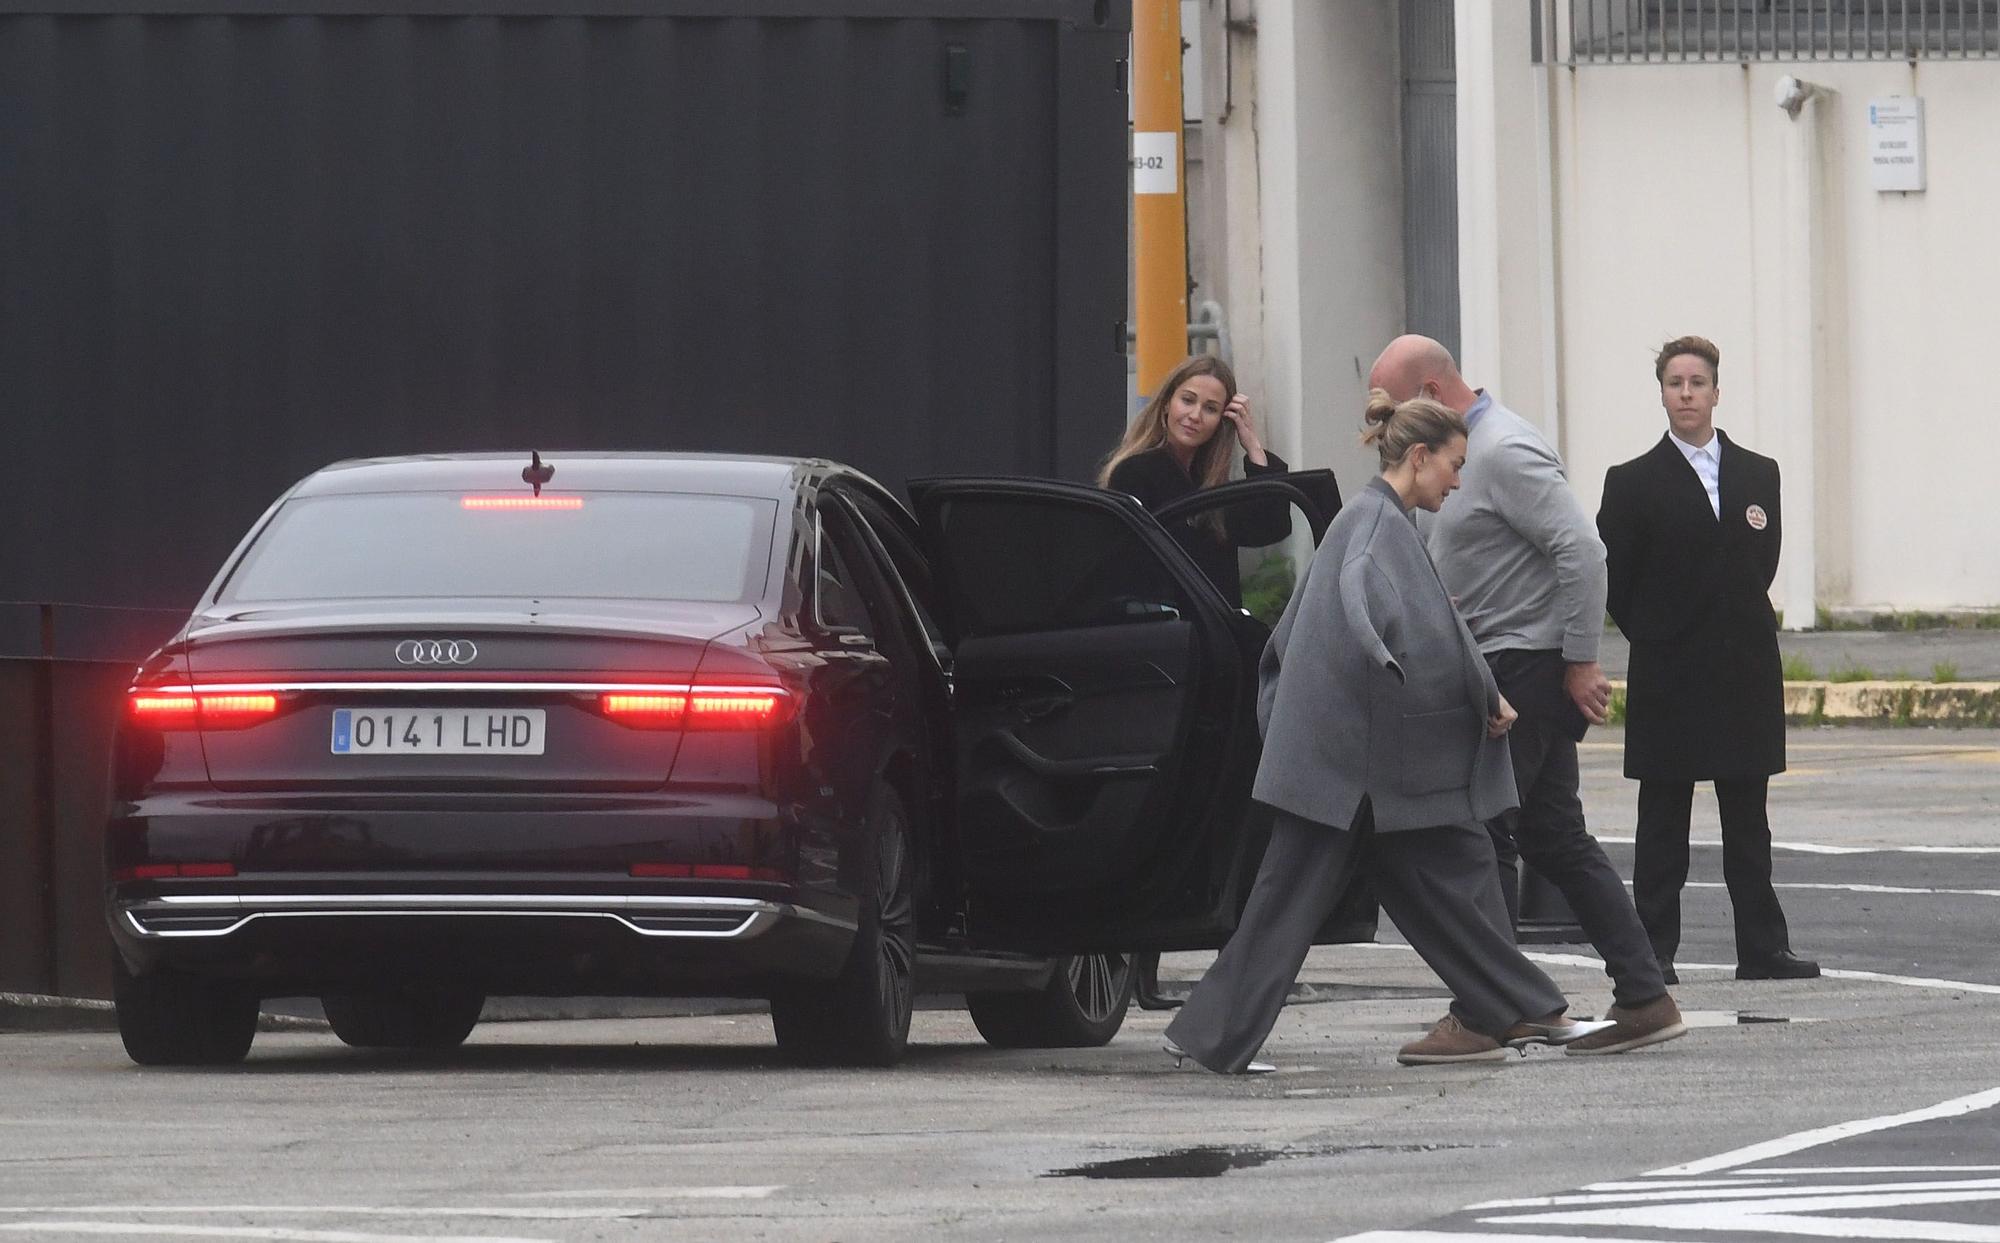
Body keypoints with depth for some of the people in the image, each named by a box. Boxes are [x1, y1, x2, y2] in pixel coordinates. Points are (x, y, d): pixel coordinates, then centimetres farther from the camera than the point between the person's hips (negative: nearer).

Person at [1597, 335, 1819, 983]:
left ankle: (1762, 948, 9)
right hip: (1668, 684, -3)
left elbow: (1763, 560, 13)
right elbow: (1613, 582, 2)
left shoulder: (1758, 475, 9)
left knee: (1748, 821, 6)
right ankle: (1653, 949, 3)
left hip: (1746, 674, 3)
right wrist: (1656, 638, 2)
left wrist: (1738, 631, 8)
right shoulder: (1633, 484, 0)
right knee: (1662, 824, 0)